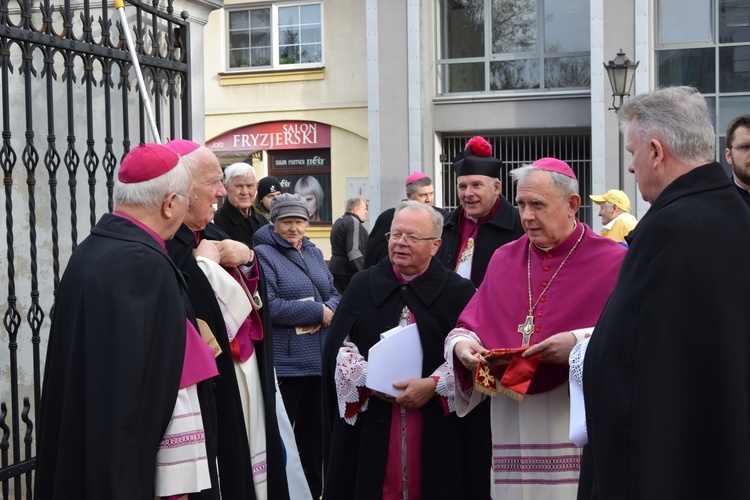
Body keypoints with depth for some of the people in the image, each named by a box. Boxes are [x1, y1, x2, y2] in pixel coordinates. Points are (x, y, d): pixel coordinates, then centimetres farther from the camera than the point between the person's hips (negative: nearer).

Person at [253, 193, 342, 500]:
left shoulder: (314, 252, 13)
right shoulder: (262, 255, -9)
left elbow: (334, 293, 12)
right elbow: (268, 306, -19)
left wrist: (329, 312, -12)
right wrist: (318, 312, -15)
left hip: (320, 359, 7)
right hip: (284, 363, -7)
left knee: (315, 429, 17)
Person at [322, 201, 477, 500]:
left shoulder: (458, 292, 1)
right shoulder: (363, 285, 8)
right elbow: (338, 346, 5)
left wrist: (434, 385, -16)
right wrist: (368, 380, -10)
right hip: (370, 422, 2)